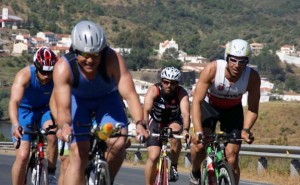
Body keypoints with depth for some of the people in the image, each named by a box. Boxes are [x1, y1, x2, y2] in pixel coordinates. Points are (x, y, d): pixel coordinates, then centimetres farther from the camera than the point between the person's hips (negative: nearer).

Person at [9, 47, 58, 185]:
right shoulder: (24, 75, -31)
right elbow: (14, 102, -43)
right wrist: (15, 125, -60)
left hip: (45, 110, 1)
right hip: (25, 111, -1)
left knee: (52, 135, -29)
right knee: (22, 155, -14)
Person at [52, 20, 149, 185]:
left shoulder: (112, 60, -34)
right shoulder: (63, 67, -34)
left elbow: (130, 95, -40)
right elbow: (63, 108, -39)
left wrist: (139, 123, -56)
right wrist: (64, 125, -62)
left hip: (107, 98, 1)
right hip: (77, 99, 0)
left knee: (118, 143, -22)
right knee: (78, 154, -16)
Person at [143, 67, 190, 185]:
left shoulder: (181, 93, -24)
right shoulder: (154, 90, -26)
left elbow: (185, 113, -38)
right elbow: (146, 110, -39)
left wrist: (186, 130, -56)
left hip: (173, 121, 0)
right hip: (156, 123, 0)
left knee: (175, 130, -34)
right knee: (153, 156, -14)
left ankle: (173, 167, -19)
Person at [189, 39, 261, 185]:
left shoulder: (253, 77, -28)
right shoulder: (212, 69, -34)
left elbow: (252, 109, -18)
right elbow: (196, 101, -34)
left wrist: (246, 129, -36)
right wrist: (198, 131, -45)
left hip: (233, 110, 2)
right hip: (209, 106, -1)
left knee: (232, 157, -7)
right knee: (200, 144, -23)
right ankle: (195, 173, 9)